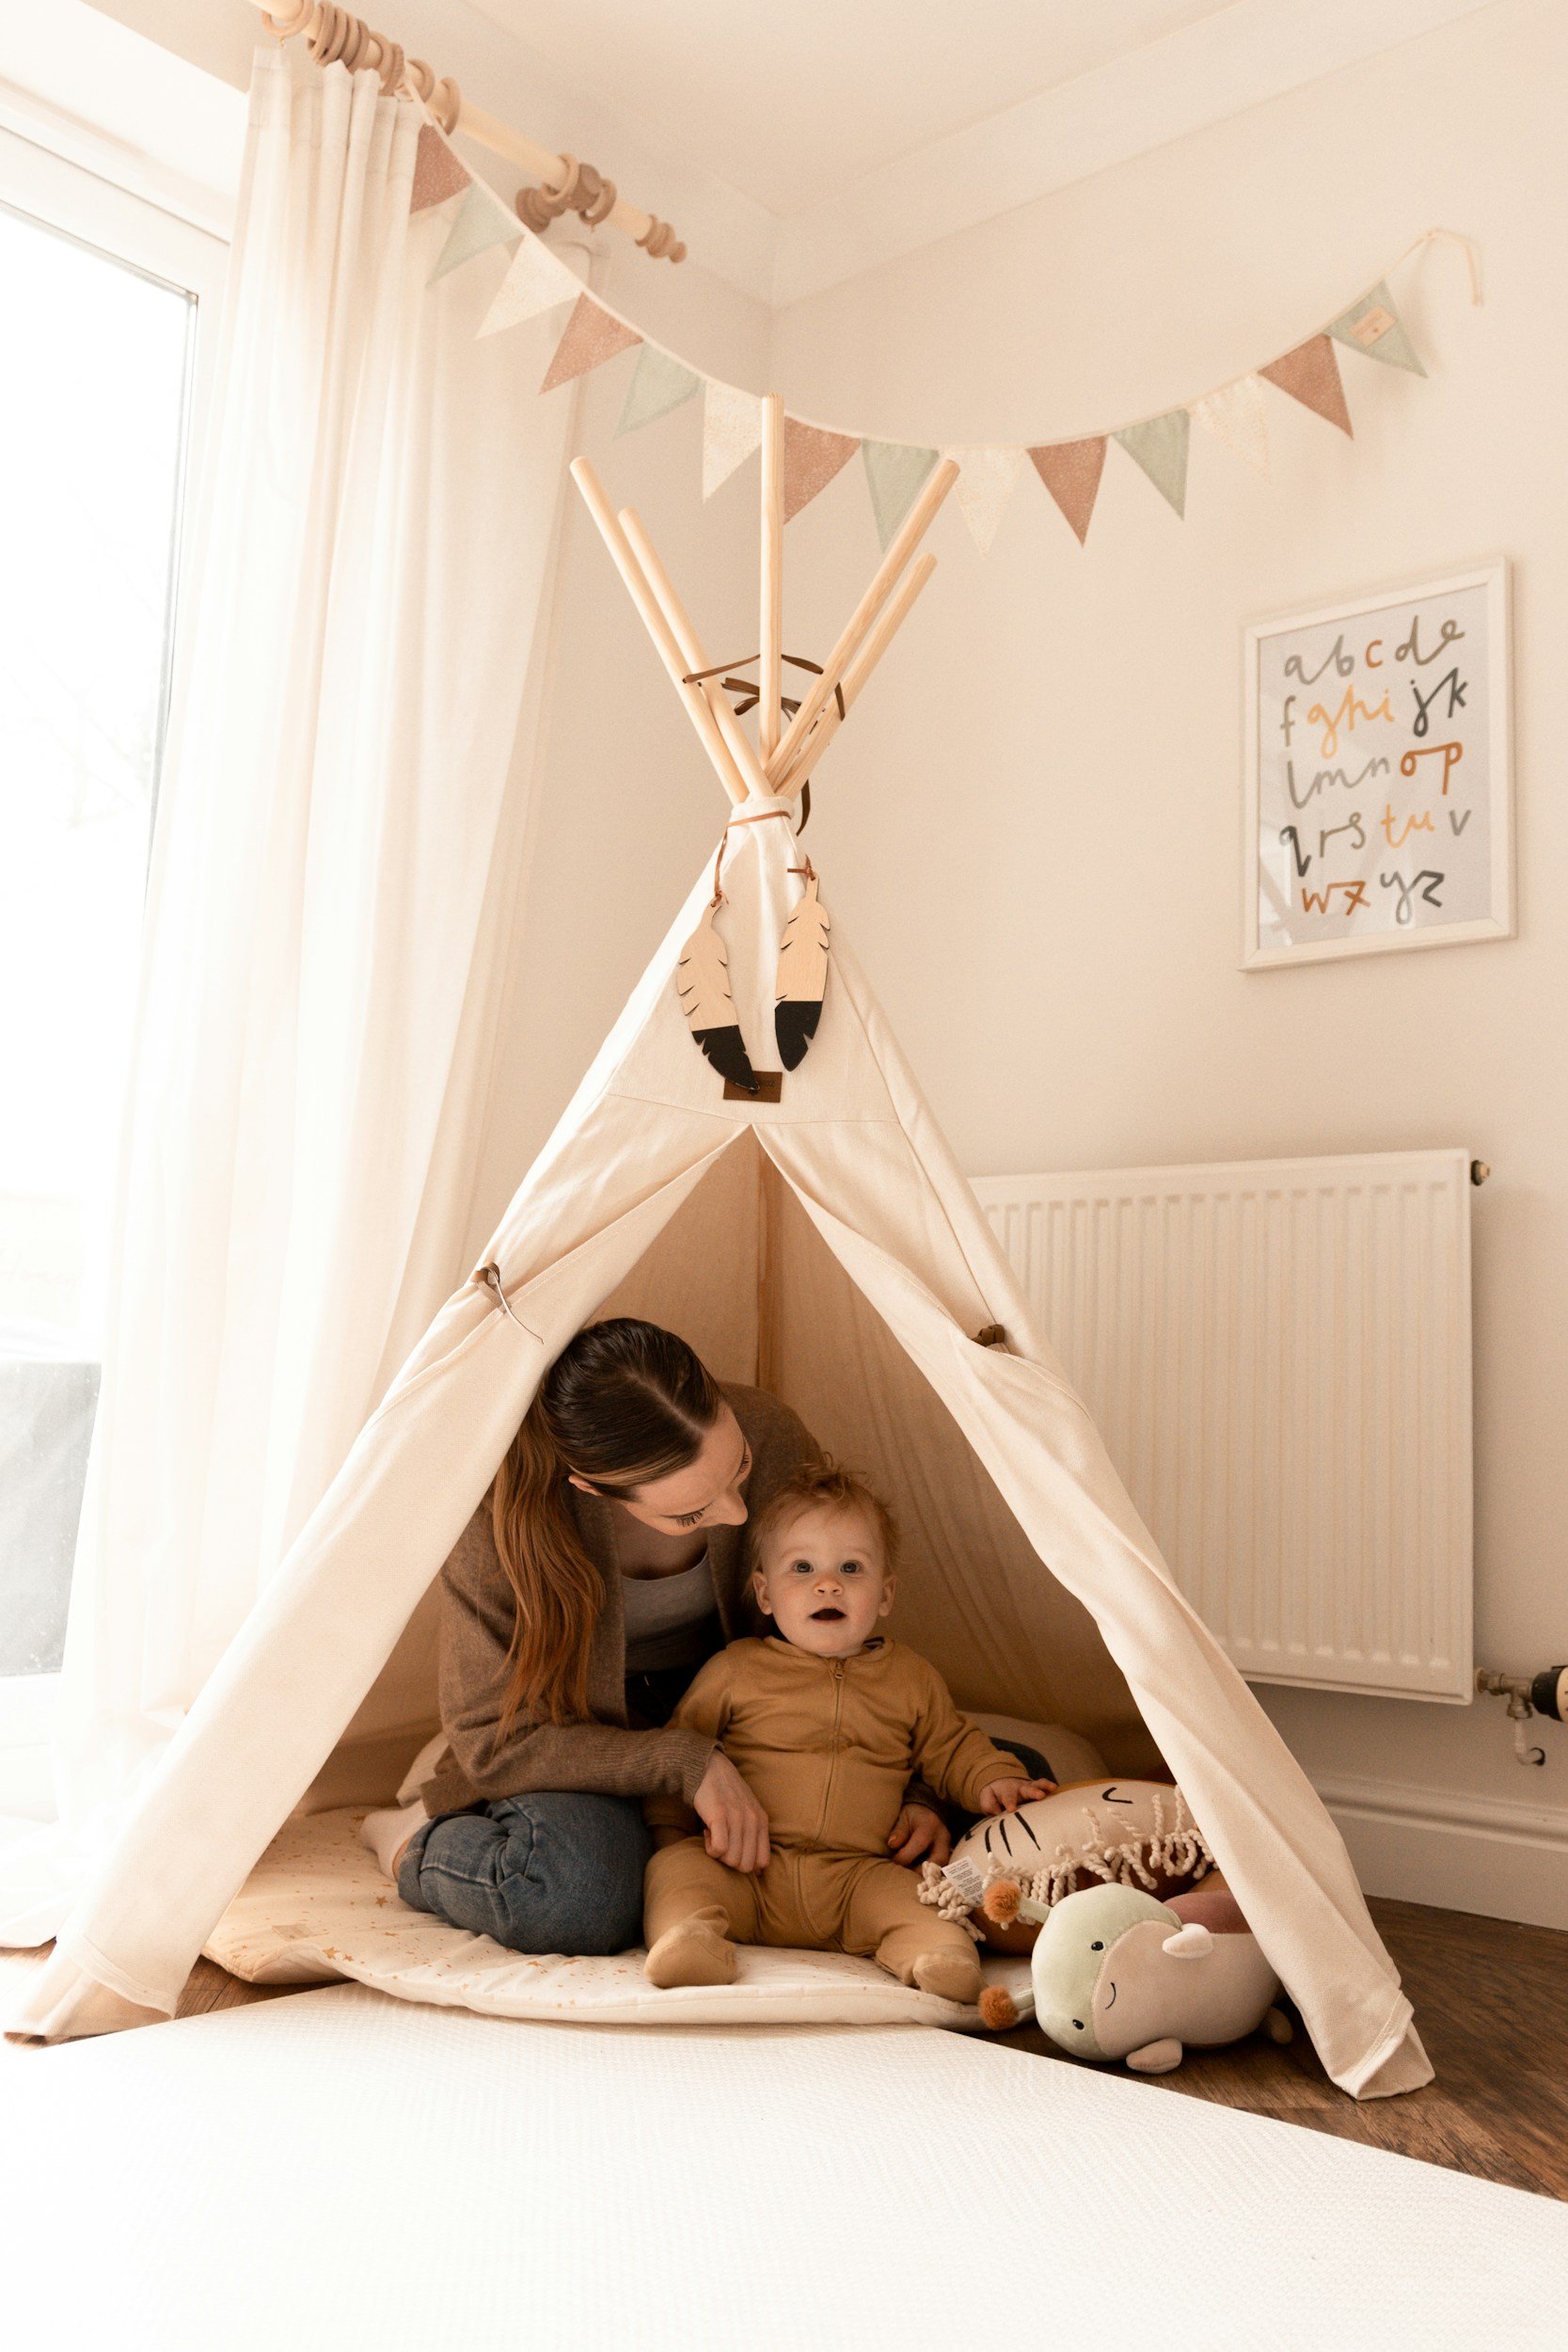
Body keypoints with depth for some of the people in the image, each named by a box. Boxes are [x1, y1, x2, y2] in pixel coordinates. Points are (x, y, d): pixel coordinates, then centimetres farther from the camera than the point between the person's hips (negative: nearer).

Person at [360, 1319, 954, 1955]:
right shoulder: (502, 1516, -31)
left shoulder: (766, 1434, -23)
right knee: (584, 1903, -35)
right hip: (579, 1732, -4)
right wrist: (686, 1761, -32)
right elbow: (494, 1742, -22)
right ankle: (416, 1838, -1)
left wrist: (911, 1791, -17)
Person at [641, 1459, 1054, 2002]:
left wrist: (991, 1779, 2)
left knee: (913, 1898, -25)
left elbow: (950, 1748, 23)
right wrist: (668, 1829, 1)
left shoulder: (911, 1678, 11)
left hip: (855, 1877, 1)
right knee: (678, 1869, -25)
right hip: (749, 1871, 0)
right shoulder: (736, 1669, 6)